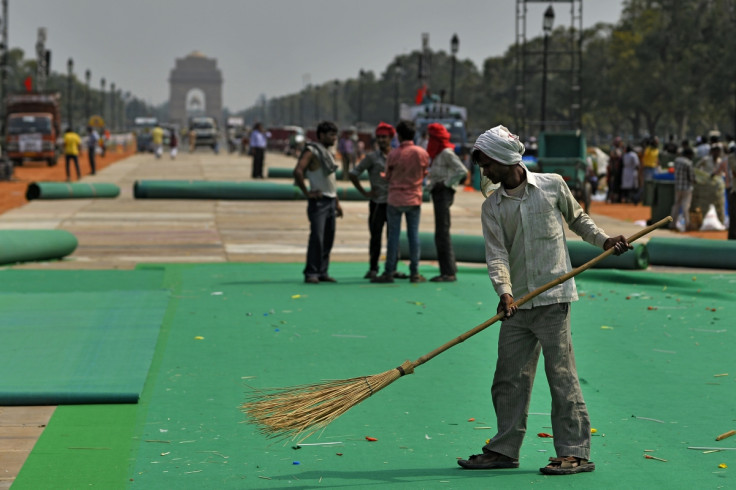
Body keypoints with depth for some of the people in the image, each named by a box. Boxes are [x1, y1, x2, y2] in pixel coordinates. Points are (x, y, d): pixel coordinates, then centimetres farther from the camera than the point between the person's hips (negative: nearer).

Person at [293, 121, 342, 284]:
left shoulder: (328, 153, 19)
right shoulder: (311, 151, -9)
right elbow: (298, 171, -22)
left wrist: (337, 202, 21)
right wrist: (307, 193, -18)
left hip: (331, 201, 8)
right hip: (319, 201, -8)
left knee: (328, 239, 7)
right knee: (317, 237, -13)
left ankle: (322, 272, 12)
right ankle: (311, 273, -10)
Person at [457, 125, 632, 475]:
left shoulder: (552, 185, 0)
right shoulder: (491, 207, 5)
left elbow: (578, 219, 17)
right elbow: (496, 254, -6)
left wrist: (604, 240, 3)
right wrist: (504, 291, -22)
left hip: (552, 298, -4)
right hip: (516, 303, 4)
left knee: (562, 375, -5)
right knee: (509, 378, 8)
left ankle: (575, 452, -2)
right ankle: (505, 449, 18)